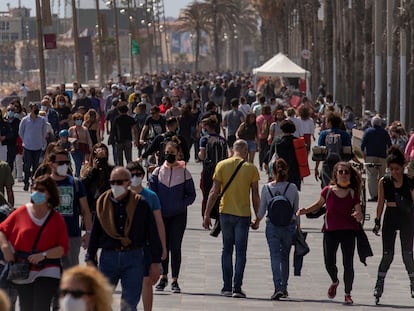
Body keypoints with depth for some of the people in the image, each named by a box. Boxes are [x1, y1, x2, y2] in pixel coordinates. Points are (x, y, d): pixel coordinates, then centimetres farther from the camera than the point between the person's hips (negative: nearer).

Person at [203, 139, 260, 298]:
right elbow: (255, 196, -2)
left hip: (226, 213, 2)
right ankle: (237, 288, -3)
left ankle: (227, 287, 11)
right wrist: (257, 217, 9)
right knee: (240, 251, 3)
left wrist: (207, 214, 1)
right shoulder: (251, 168, -3)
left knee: (227, 250, 12)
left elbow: (214, 192, -3)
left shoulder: (221, 165, 0)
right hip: (243, 214, -2)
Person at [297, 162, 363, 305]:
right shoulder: (328, 191, -2)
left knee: (348, 264, -3)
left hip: (348, 232, -1)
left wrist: (358, 216, -26)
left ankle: (348, 294, 13)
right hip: (330, 231, 1)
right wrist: (305, 211, 3)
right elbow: (319, 204, 17)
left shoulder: (353, 193, -3)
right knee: (329, 263, -3)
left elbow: (359, 217, -2)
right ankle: (334, 282, 31)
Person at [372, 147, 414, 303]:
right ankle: (379, 285, 4)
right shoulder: (384, 182, -3)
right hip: (389, 219, 1)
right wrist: (377, 221, 2)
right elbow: (381, 203, 3)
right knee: (387, 255, -2)